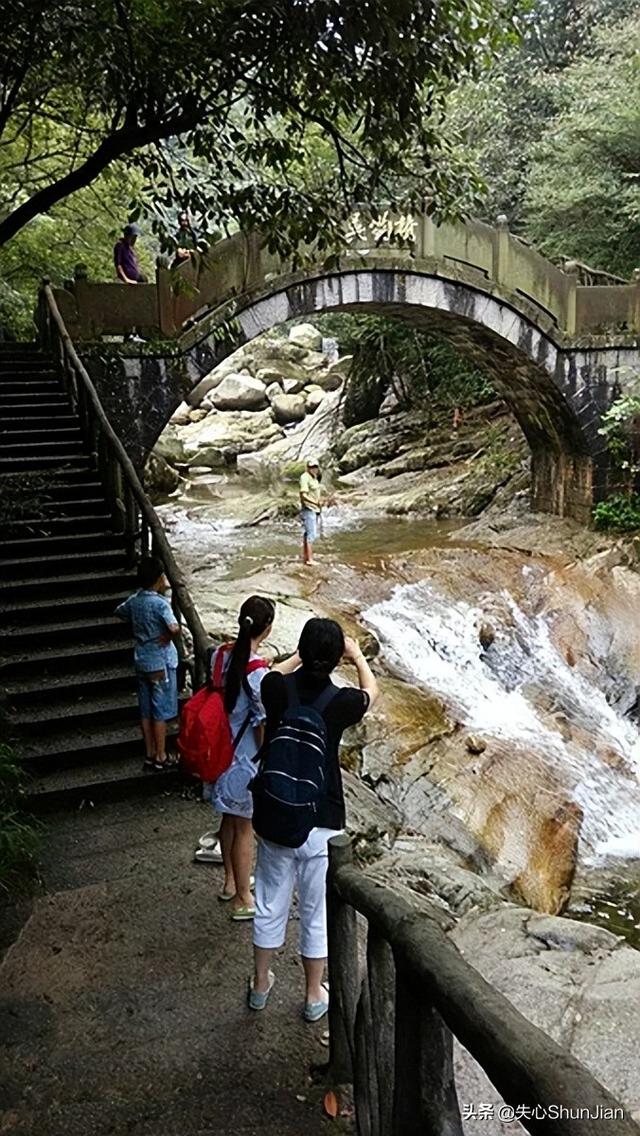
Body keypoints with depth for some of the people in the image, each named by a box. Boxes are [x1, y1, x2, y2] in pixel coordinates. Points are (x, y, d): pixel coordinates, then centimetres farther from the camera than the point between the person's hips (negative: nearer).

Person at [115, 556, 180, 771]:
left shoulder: (134, 600, 1)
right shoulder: (160, 603, -22)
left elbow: (119, 612, 22)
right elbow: (175, 629, -36)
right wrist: (168, 637, -15)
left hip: (141, 661, 7)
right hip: (160, 662, -7)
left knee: (146, 710, 14)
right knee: (161, 711, 4)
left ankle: (150, 755, 24)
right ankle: (161, 758, 12)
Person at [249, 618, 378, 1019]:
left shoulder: (277, 688, -14)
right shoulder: (339, 701, -19)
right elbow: (372, 691, 5)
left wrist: (304, 654, 23)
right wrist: (357, 654, 20)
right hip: (321, 825, -3)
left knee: (270, 906, 21)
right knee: (317, 913, 16)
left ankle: (261, 985, 39)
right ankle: (314, 996, 33)